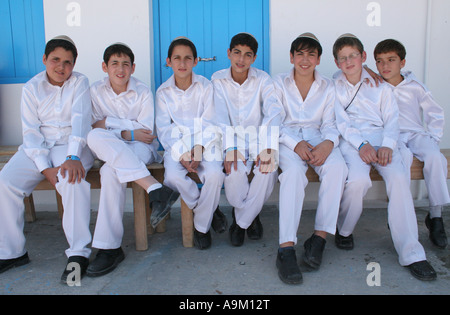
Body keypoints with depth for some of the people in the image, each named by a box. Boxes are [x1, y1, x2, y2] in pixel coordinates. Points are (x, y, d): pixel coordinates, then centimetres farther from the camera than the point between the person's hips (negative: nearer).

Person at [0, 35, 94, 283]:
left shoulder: (80, 83, 1)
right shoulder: (32, 88, 5)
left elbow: (80, 119, -14)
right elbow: (31, 131, -1)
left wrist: (73, 156, -31)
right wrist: (45, 168, -16)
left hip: (71, 145, -3)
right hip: (37, 148, 3)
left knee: (73, 180, -34)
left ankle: (79, 252, -27)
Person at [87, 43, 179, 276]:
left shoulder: (143, 92, -2)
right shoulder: (96, 91, 4)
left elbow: (145, 131, -9)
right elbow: (97, 128, -3)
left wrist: (110, 122, -11)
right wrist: (129, 133, -16)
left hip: (141, 149, -3)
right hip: (108, 150, 3)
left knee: (111, 171, -35)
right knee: (94, 137, -33)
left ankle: (109, 247, -30)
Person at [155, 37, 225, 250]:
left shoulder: (205, 86, 1)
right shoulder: (163, 92, 4)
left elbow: (209, 124, -5)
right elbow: (164, 129, -1)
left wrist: (198, 151, -20)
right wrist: (181, 154, -17)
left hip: (204, 143, -1)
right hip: (177, 145, 1)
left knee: (215, 175, -29)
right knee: (173, 176, -28)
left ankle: (201, 226, -5)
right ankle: (211, 209, -2)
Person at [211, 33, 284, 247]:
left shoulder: (263, 79, 2)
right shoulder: (218, 80, 3)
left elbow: (275, 112, -12)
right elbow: (220, 117, -8)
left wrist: (267, 148, -29)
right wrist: (230, 148, -25)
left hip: (257, 139, 1)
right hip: (232, 139, 0)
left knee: (268, 170, -30)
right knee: (234, 172, -31)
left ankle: (242, 220, -6)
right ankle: (250, 215, 0)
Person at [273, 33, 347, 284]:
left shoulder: (328, 87, 14)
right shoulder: (279, 83, 9)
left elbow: (330, 124, 7)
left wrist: (328, 143, -19)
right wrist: (295, 144, -19)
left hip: (317, 138, 2)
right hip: (287, 139, -2)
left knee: (337, 167, -31)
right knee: (293, 170, -35)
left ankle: (320, 236, -26)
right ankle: (286, 248, -39)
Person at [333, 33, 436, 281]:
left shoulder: (379, 84, 18)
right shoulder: (333, 87, 14)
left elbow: (391, 118, 9)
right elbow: (341, 122, 2)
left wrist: (387, 146, -11)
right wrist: (361, 145, -15)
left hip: (381, 138, 2)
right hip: (351, 140, -1)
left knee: (399, 178, -27)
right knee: (358, 179, -32)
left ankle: (411, 253, -24)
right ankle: (344, 230, -2)